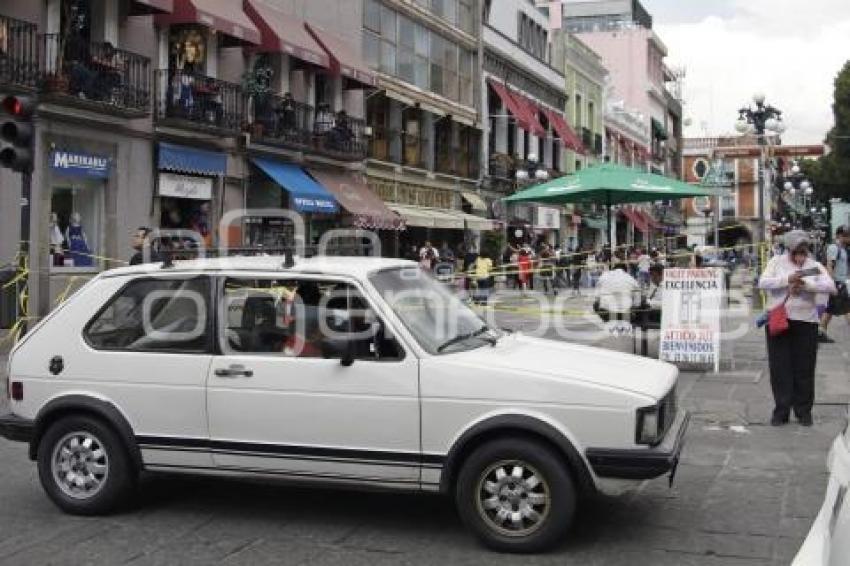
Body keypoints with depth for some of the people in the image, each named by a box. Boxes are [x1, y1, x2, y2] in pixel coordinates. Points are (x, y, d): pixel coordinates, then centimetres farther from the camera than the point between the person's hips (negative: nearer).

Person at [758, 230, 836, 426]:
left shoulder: (814, 266, 6)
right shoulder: (777, 262, 4)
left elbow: (831, 287, -8)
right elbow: (762, 282, -8)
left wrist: (806, 284, -21)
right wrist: (787, 280, -21)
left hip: (806, 322, 1)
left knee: (804, 368, 4)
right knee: (780, 367, 2)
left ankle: (804, 411, 16)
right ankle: (781, 411, 10)